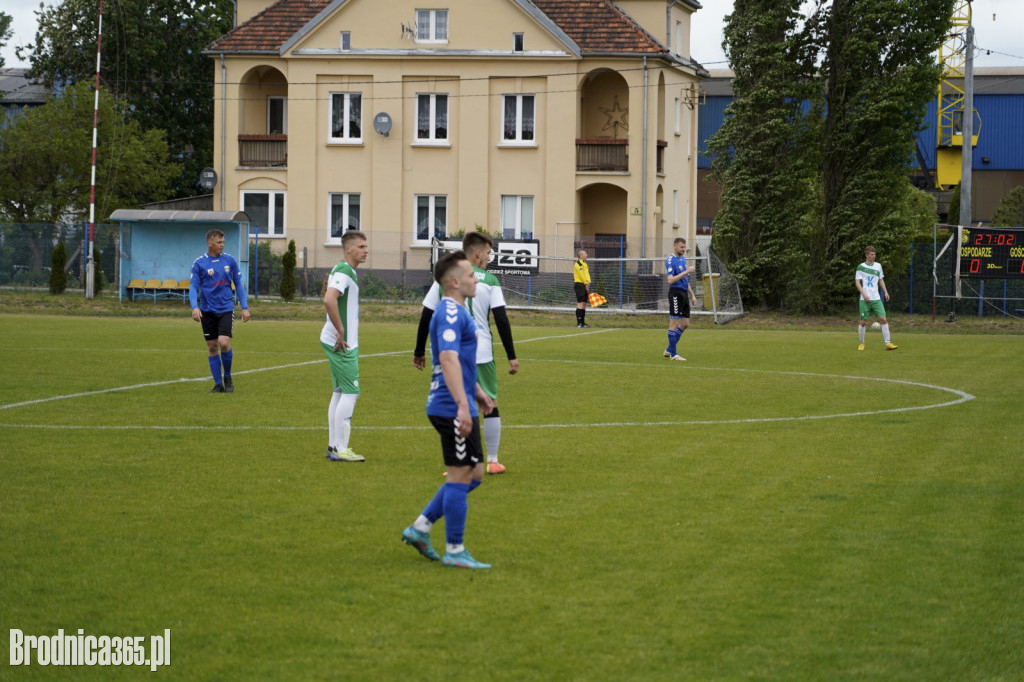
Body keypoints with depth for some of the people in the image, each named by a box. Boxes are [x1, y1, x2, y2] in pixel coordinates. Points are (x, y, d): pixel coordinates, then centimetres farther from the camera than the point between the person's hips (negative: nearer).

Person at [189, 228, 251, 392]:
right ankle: (218, 384, 13)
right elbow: (193, 287, -3)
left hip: (226, 309, 0)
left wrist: (245, 307, 5)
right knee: (212, 347, 3)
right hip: (207, 311, 0)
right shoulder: (199, 263, -2)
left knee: (224, 343, -16)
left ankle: (227, 377, 6)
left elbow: (239, 285, 10)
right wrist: (194, 307, -19)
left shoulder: (229, 261, 4)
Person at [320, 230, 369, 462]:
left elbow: (330, 298, 28)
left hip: (338, 341, 10)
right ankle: (340, 449, -7)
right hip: (343, 344, -10)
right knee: (350, 393, -8)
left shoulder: (346, 271, 15)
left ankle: (333, 446, 17)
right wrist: (341, 331, -25)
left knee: (340, 392, 13)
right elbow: (329, 300, -32)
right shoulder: (343, 272, -17)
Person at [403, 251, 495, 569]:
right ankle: (454, 551, 5)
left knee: (473, 474, 14)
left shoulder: (455, 312, 17)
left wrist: (477, 391, 32)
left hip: (457, 408, 10)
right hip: (452, 408, -10)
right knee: (461, 476, -3)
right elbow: (448, 359, -28)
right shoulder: (451, 313, -16)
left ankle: (421, 527, 16)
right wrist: (462, 405, -34)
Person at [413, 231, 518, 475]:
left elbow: (426, 317, 5)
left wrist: (419, 352, 15)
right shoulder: (489, 280, -2)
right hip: (481, 354, -1)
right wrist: (512, 356, -1)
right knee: (490, 405, 13)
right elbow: (501, 320, -5)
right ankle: (492, 461, 18)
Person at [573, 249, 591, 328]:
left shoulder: (584, 264, 19)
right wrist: (586, 283, -12)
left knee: (584, 303, 10)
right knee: (580, 303, -12)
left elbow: (587, 273, 14)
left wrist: (588, 282, -4)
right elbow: (581, 275, -16)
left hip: (585, 285, 10)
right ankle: (579, 323, -14)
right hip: (579, 284, -10)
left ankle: (582, 322, 15)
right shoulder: (578, 264, -11)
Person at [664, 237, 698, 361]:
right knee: (674, 323, -5)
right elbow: (670, 280, -21)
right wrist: (686, 272, -24)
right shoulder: (670, 260, -11)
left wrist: (692, 295, 22)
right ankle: (673, 354, -1)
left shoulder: (683, 259, 17)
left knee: (685, 324, 10)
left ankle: (669, 350, 19)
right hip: (676, 293, -9)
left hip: (684, 293, 9)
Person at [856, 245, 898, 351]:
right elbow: (857, 282, -3)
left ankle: (888, 343, -8)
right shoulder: (861, 267, -1)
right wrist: (864, 294, -15)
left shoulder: (878, 266, 11)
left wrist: (885, 291, 8)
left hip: (876, 299, 3)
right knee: (863, 321, -1)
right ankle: (862, 343, 17)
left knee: (883, 319, -9)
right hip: (865, 299, -3)